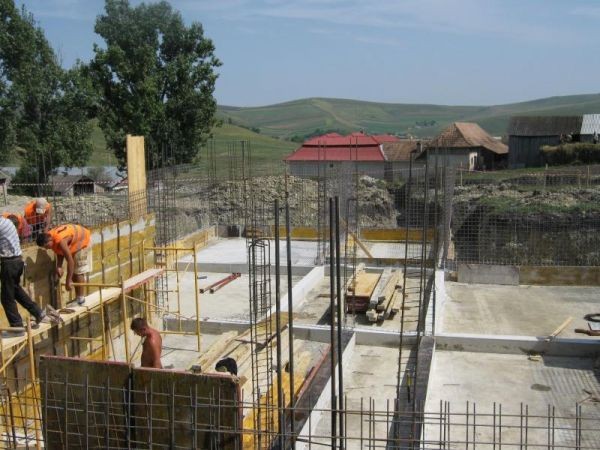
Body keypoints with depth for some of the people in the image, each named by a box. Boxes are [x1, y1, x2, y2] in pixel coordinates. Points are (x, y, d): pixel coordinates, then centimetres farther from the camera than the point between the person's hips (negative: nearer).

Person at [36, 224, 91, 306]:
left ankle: (81, 299, -2)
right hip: (74, 241, 9)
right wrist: (59, 266, -10)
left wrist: (68, 281, -33)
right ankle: (77, 297, 19)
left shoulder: (61, 241, -38)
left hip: (83, 241, -9)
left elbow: (70, 261, -37)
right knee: (73, 271, 10)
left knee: (78, 271, -9)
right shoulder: (49, 236, -13)